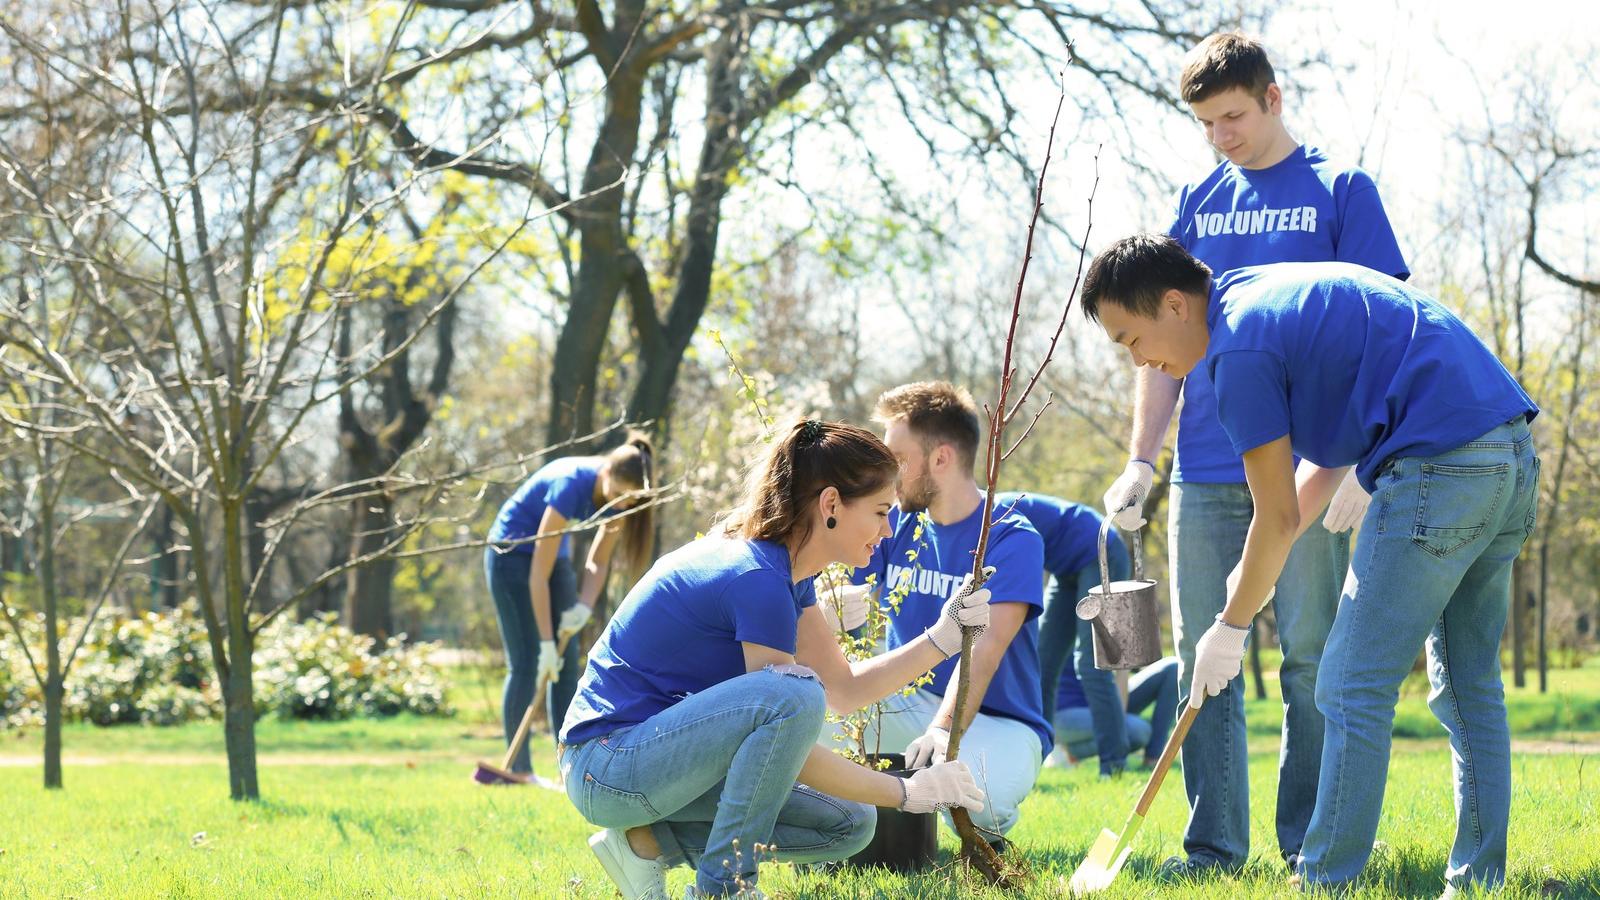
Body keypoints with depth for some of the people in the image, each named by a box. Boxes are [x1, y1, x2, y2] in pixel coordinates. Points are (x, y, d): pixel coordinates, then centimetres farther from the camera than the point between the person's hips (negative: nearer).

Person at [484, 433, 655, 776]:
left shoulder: (617, 497, -13)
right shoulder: (571, 485, -33)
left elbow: (598, 563, -2)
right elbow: (539, 574, -30)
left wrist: (584, 607, -21)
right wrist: (545, 642, -29)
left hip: (556, 553, 7)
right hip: (512, 552, -7)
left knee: (568, 663, 0)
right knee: (527, 664, -11)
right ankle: (518, 769, -8)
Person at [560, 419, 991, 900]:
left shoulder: (785, 572, 9)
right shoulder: (756, 578, -21)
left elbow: (845, 688, 12)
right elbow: (790, 731, -19)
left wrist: (942, 637, 1)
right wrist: (908, 792, -11)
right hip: (607, 763, -10)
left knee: (849, 825, 6)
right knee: (793, 693, -31)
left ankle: (649, 840, 7)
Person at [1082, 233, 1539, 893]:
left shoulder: (1240, 348, -9)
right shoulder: (1270, 291, 20)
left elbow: (1277, 518, -5)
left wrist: (1231, 628, 8)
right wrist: (1261, 568, 21)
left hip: (1439, 466, -10)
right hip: (1512, 453, 10)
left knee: (1354, 691, -3)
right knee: (1469, 687, 15)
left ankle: (1325, 882, 0)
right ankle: (1478, 879, 17)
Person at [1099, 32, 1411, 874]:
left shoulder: (1340, 190, 2)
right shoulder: (1196, 202, 14)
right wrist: (1140, 460, 7)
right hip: (1204, 472, 4)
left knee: (1310, 655, -1)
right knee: (1203, 656, 4)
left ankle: (1311, 847, 6)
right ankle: (1213, 843, 11)